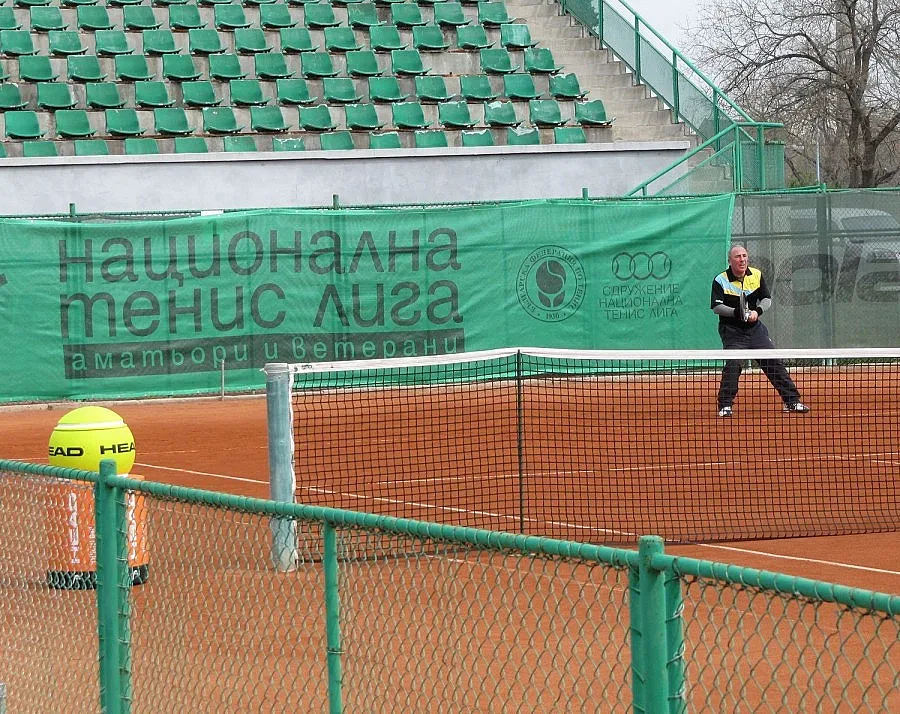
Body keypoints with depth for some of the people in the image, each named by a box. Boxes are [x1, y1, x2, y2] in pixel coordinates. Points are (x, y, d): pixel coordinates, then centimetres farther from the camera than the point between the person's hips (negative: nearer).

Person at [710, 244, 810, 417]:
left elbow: (767, 299, 6)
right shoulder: (721, 281, -9)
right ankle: (725, 405, -9)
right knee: (733, 365, -20)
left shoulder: (756, 275, 3)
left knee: (774, 362, 3)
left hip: (755, 328, 4)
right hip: (732, 331, -4)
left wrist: (757, 311, -14)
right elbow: (717, 307, -14)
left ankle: (792, 401, 11)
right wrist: (736, 312, -28)